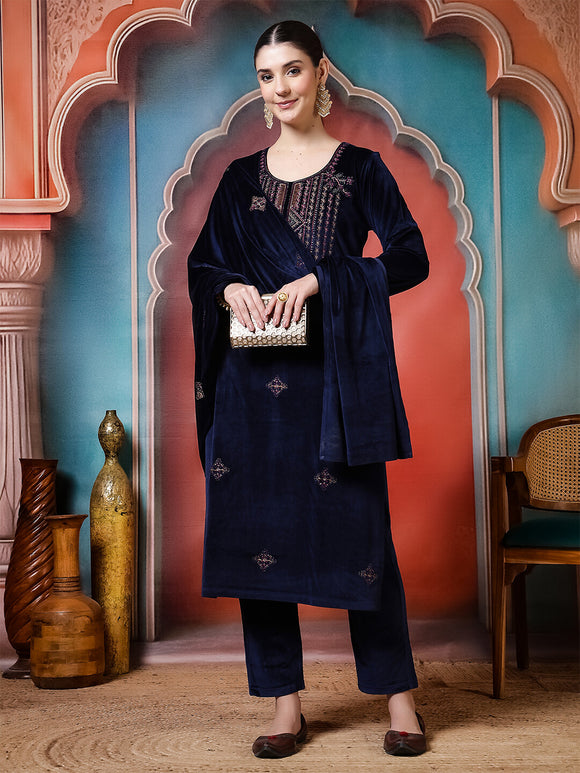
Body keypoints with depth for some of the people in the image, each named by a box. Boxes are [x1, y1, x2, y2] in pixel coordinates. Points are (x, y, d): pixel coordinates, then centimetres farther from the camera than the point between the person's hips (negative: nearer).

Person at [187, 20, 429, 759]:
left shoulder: (360, 168, 6)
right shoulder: (241, 178, 14)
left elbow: (411, 258, -3)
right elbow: (201, 266, 16)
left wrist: (318, 280, -13)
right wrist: (232, 288, -7)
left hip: (337, 373, -3)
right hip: (255, 377, 3)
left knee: (358, 528, -2)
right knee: (257, 529, 2)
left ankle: (398, 695, 12)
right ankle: (285, 702, 12)